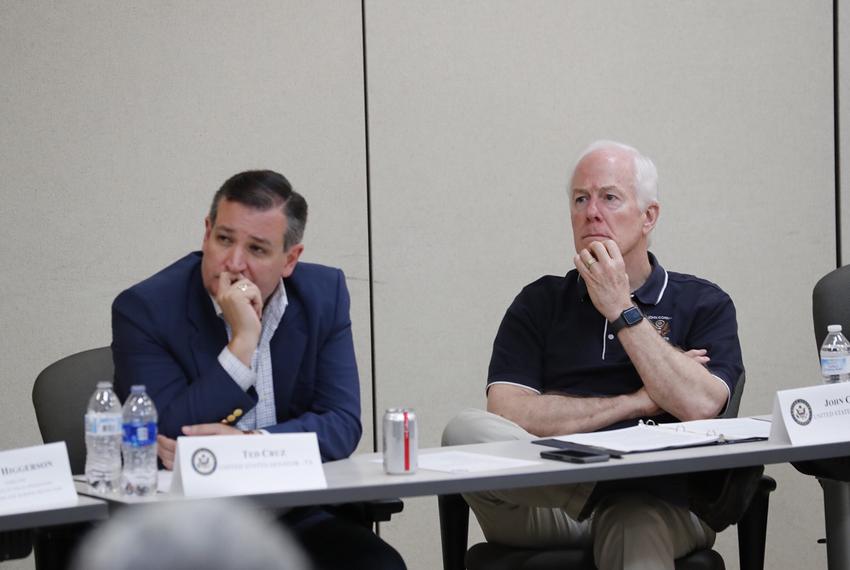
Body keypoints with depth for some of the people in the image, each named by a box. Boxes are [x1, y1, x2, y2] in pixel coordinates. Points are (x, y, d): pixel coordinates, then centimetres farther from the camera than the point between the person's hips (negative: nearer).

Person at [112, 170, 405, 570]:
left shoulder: (324, 294, 3)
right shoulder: (145, 308, -9)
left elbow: (341, 425, -3)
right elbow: (165, 439, -17)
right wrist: (242, 343, -22)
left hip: (295, 517, 3)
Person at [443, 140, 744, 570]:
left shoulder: (703, 304, 14)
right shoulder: (539, 303, 17)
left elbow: (699, 406, -6)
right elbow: (507, 413, 1)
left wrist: (622, 310, -2)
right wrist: (636, 403, 0)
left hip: (657, 501, -4)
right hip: (546, 502, 4)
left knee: (639, 529, -42)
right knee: (465, 430, -29)